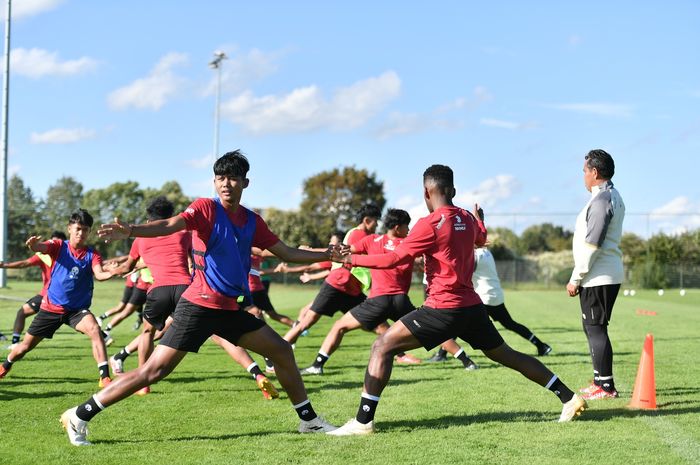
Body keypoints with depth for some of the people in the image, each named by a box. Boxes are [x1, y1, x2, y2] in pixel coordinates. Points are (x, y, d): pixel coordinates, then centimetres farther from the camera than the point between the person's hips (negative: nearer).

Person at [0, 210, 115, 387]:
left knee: (94, 329, -31)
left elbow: (99, 274, -26)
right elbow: (40, 247, -26)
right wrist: (33, 244, -52)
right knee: (26, 345, 11)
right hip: (50, 307, 1)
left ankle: (105, 377, -29)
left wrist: (111, 273, -50)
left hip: (77, 309, -1)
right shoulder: (58, 246, -6)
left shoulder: (92, 254, -7)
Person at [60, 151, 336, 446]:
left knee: (282, 351, 10)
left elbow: (286, 253, 19)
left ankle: (309, 420, 27)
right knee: (155, 370, -12)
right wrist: (130, 231, -44)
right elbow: (170, 225, -26)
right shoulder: (206, 208, -8)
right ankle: (78, 417, -5)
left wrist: (328, 254, 16)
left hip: (229, 309, 7)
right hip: (199, 305, -7)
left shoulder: (252, 221, 10)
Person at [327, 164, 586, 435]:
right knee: (506, 354, 21)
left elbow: (395, 259, -13)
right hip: (472, 305, 8)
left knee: (383, 346, -6)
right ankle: (569, 398, 21)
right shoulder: (467, 219, 11)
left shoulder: (430, 224, -11)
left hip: (444, 308, -8)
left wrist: (351, 259, -4)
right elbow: (481, 238, 34)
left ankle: (363, 421, -13)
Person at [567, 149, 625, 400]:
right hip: (606, 275, 10)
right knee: (592, 328, 17)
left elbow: (591, 245, -21)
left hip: (598, 277, -10)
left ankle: (606, 387, -3)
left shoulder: (601, 199, -16)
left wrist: (576, 279, -15)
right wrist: (580, 277, 19)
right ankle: (600, 380, 23)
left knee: (595, 328, -6)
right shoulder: (613, 197, 16)